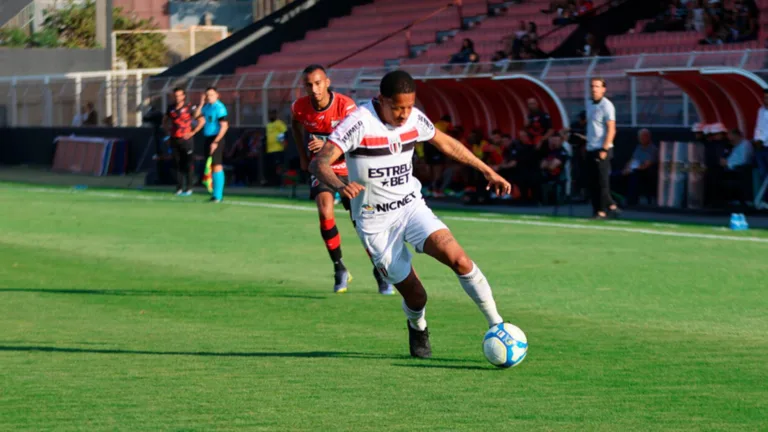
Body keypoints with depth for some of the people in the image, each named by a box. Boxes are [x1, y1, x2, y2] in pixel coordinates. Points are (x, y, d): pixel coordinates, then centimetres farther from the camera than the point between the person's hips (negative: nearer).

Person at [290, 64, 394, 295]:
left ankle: (380, 272, 21)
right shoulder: (299, 107, -12)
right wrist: (303, 155, 11)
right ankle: (339, 270, -7)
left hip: (347, 169, -1)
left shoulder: (346, 106, -23)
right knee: (325, 213, -23)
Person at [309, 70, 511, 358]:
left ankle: (497, 325, -10)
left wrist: (487, 171, 20)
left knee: (458, 258, -21)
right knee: (415, 296, -2)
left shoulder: (415, 119, -3)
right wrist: (339, 186, -49)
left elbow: (446, 143, 17)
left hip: (411, 205, 3)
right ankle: (417, 329, 35)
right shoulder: (358, 123, -20)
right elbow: (318, 164, -28)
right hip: (375, 221, -3)